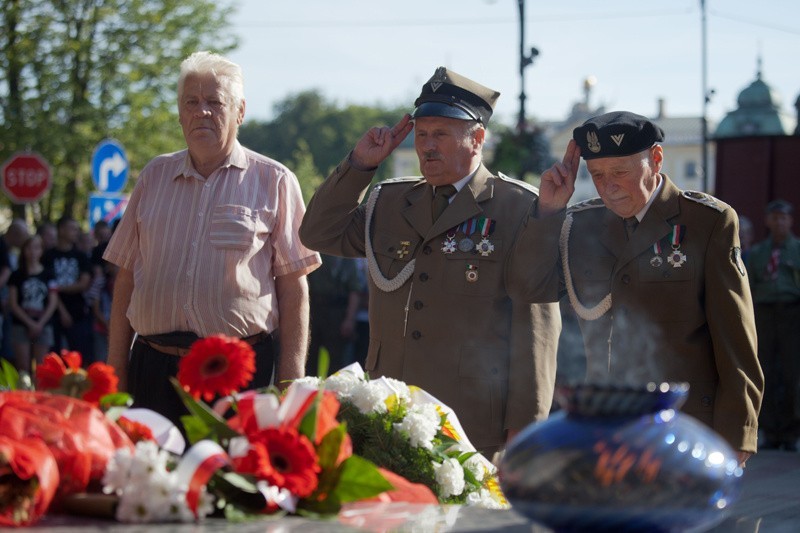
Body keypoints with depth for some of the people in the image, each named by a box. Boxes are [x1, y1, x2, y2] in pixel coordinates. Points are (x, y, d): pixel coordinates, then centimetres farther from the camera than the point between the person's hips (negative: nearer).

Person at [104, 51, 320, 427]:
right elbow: (126, 275, 15)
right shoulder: (154, 176, 14)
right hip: (153, 368, 3)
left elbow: (293, 286, 1)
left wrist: (290, 385, -5)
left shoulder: (274, 182, 5)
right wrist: (116, 370, 9)